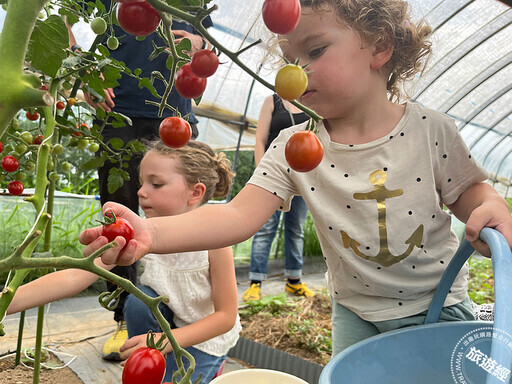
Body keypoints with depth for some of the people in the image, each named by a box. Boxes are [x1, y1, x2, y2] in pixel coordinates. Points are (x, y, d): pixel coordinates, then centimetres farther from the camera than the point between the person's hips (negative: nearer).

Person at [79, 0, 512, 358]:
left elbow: (470, 190, 1)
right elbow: (240, 215, -25)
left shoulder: (430, 128, -13)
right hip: (356, 314, 0)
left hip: (440, 308, 1)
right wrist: (152, 232, -39)